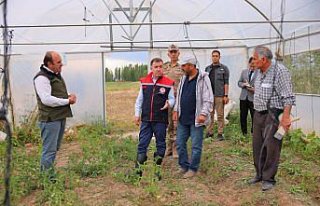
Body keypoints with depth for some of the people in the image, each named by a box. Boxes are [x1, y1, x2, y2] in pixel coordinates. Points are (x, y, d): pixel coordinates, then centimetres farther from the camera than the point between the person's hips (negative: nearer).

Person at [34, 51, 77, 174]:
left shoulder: (57, 74, 16)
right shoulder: (42, 77, -15)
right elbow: (47, 99, -24)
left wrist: (69, 96, 5)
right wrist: (67, 101, -16)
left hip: (60, 117, 10)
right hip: (50, 119, -10)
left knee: (55, 148, 17)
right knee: (49, 150, -4)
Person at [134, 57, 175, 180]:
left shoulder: (168, 83, -2)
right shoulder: (144, 82, 7)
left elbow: (172, 99, 3)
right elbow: (139, 100, 12)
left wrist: (169, 103, -20)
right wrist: (137, 114, 8)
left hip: (161, 120, -2)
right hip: (146, 119, 2)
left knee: (160, 145, 9)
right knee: (142, 144, 3)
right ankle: (138, 170, 12)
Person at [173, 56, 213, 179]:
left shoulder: (203, 79, -10)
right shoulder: (183, 79, 11)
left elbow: (208, 99, -13)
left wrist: (204, 113, -20)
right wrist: (176, 110, 12)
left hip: (196, 119, -7)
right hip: (183, 118, 7)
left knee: (196, 146, 3)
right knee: (180, 143, 12)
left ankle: (193, 169, 18)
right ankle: (184, 166, 27)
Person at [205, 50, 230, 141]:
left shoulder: (224, 68, 3)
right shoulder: (208, 68, 14)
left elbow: (226, 82, -2)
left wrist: (226, 95, -10)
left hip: (219, 95, -3)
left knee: (220, 115, -1)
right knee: (210, 115, 7)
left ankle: (220, 133, 6)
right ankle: (209, 132, 15)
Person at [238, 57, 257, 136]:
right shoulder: (244, 72, 13)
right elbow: (239, 82, 14)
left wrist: (255, 89, -20)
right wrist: (243, 84, -7)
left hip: (253, 97, -4)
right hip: (243, 97, 4)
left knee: (254, 116, 1)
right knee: (243, 116, 8)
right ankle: (244, 132, 20)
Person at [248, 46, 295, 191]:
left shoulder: (280, 71, -15)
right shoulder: (259, 72, 10)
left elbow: (288, 97, -19)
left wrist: (286, 117, -23)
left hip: (273, 114, -8)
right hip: (258, 114, 8)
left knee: (270, 147, -3)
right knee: (257, 145, 13)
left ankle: (268, 179, 11)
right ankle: (259, 174, 28)